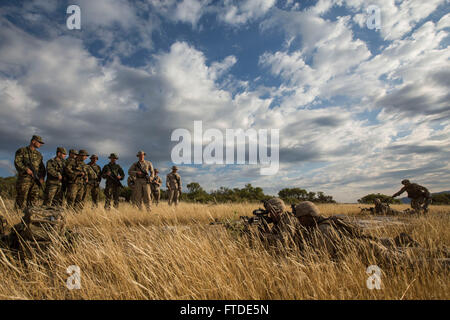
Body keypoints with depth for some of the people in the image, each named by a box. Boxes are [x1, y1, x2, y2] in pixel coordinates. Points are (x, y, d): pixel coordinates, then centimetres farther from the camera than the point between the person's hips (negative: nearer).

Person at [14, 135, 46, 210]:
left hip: (35, 180, 5)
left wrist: (42, 177, 2)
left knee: (34, 200, 2)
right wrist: (26, 169, -23)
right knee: (22, 198, -5)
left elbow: (42, 167, 17)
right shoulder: (22, 151, 3)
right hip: (24, 179, -5)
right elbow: (17, 162, -10)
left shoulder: (38, 154, 19)